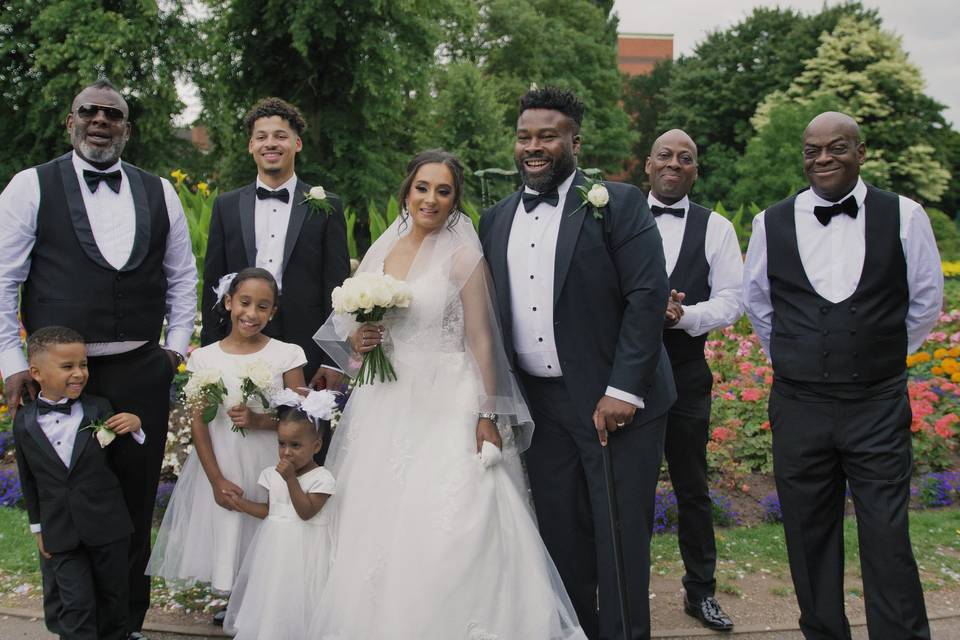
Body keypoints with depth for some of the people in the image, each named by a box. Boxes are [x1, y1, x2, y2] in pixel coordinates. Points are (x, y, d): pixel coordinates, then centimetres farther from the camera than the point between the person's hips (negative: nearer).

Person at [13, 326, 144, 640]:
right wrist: (38, 528, 11)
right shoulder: (24, 422, -3)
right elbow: (29, 479, 7)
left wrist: (134, 426, -18)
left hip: (107, 525, 0)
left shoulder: (99, 409, -8)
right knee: (76, 604, 3)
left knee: (113, 595, 15)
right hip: (61, 533, 0)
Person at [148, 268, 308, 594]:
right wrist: (217, 479, -9)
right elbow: (199, 423, -2)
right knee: (225, 539, 7)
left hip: (269, 468, -1)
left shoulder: (287, 355, -4)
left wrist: (259, 420, -19)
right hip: (221, 466, 1)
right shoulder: (204, 358, -1)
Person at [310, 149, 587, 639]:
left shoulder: (464, 256, -4)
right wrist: (357, 341, -6)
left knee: (445, 534, -7)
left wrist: (488, 417, -11)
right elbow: (354, 330, 17)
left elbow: (481, 341, -7)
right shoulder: (380, 253, 10)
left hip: (448, 409, -5)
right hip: (386, 409, 5)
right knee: (377, 530, 7)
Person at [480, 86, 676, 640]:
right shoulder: (496, 220, 9)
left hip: (616, 403, -5)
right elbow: (493, 313, 12)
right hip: (542, 406, 5)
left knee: (620, 543, 3)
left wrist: (623, 391, -18)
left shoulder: (618, 204, -7)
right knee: (560, 541, 14)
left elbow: (649, 295, -13)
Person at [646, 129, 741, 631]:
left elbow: (730, 301, -3)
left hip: (686, 374, 1)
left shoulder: (715, 228, 3)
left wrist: (684, 316, -21)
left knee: (692, 487, 12)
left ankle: (701, 591, 28)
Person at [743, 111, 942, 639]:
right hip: (798, 408, 2)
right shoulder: (771, 224, 2)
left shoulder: (903, 216, -1)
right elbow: (756, 302, 16)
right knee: (810, 538, 10)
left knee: (887, 541, -1)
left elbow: (926, 302, 10)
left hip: (879, 407, -1)